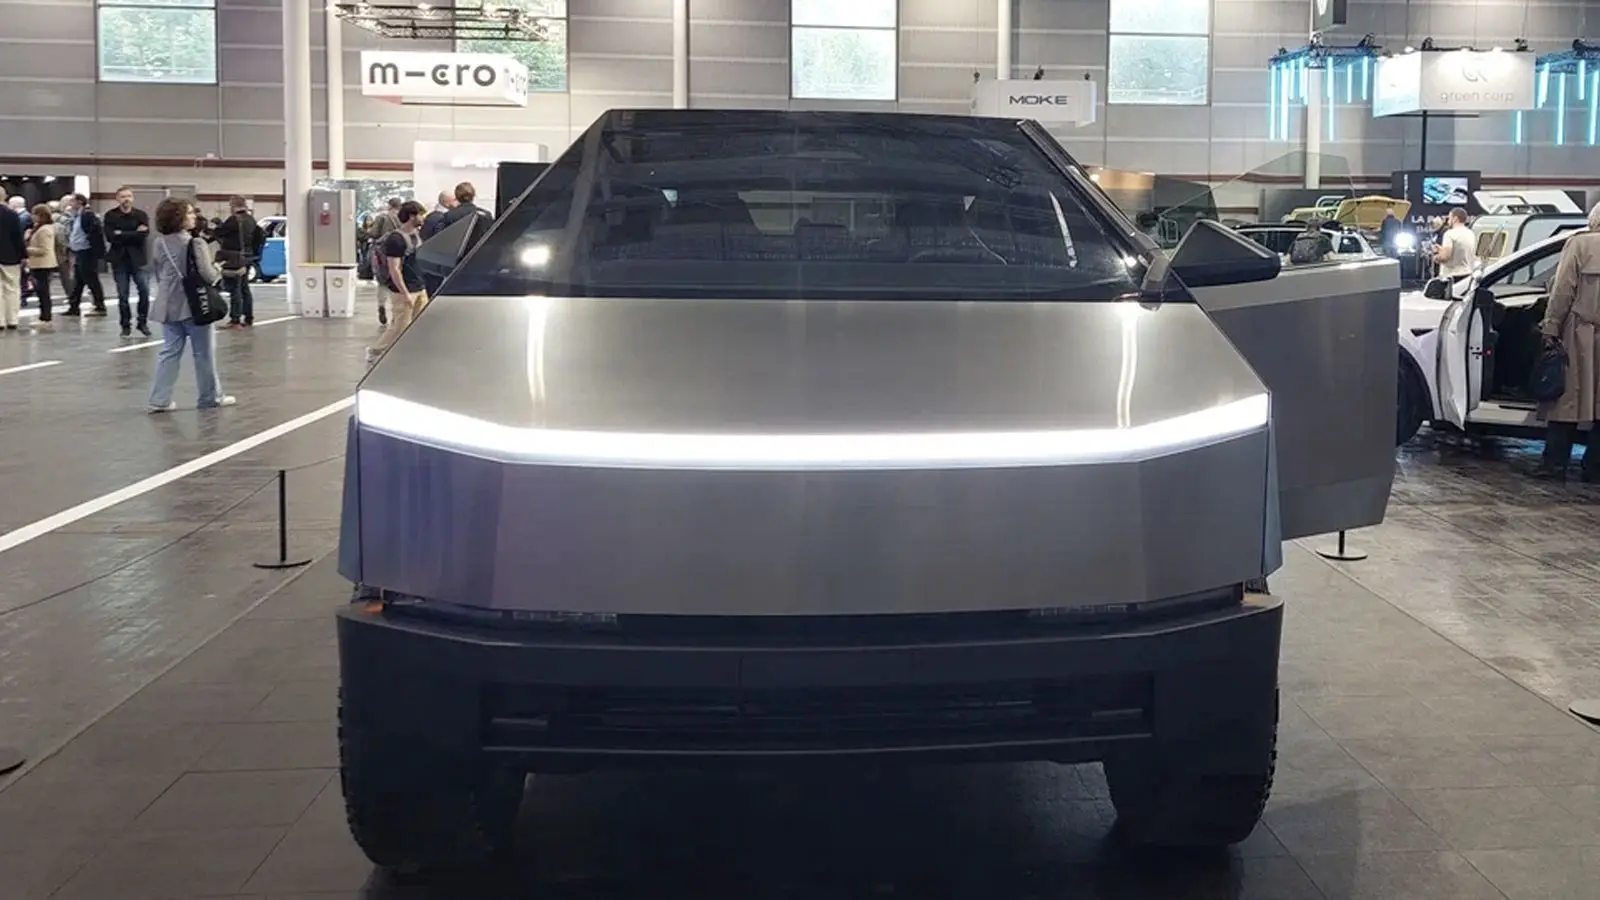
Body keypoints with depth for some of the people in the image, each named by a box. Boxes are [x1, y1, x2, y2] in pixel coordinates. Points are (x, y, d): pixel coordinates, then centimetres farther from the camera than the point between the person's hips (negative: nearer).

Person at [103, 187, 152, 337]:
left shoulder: (141, 215, 1)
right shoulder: (110, 215, 1)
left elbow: (143, 236, -12)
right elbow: (110, 236, -12)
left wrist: (121, 235, -12)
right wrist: (134, 234, -14)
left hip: (137, 259, 0)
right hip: (119, 259, 0)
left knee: (144, 291, -8)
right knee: (122, 295, 3)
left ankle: (143, 322, 9)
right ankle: (125, 325, 13)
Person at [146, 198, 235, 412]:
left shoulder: (158, 243, 3)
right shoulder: (195, 243, -17)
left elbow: (157, 273, 12)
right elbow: (208, 276, -20)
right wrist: (218, 270, 1)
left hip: (168, 305, 5)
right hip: (194, 304, -5)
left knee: (169, 352, 9)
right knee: (203, 353, 8)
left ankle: (160, 399, 4)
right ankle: (211, 397, 19)